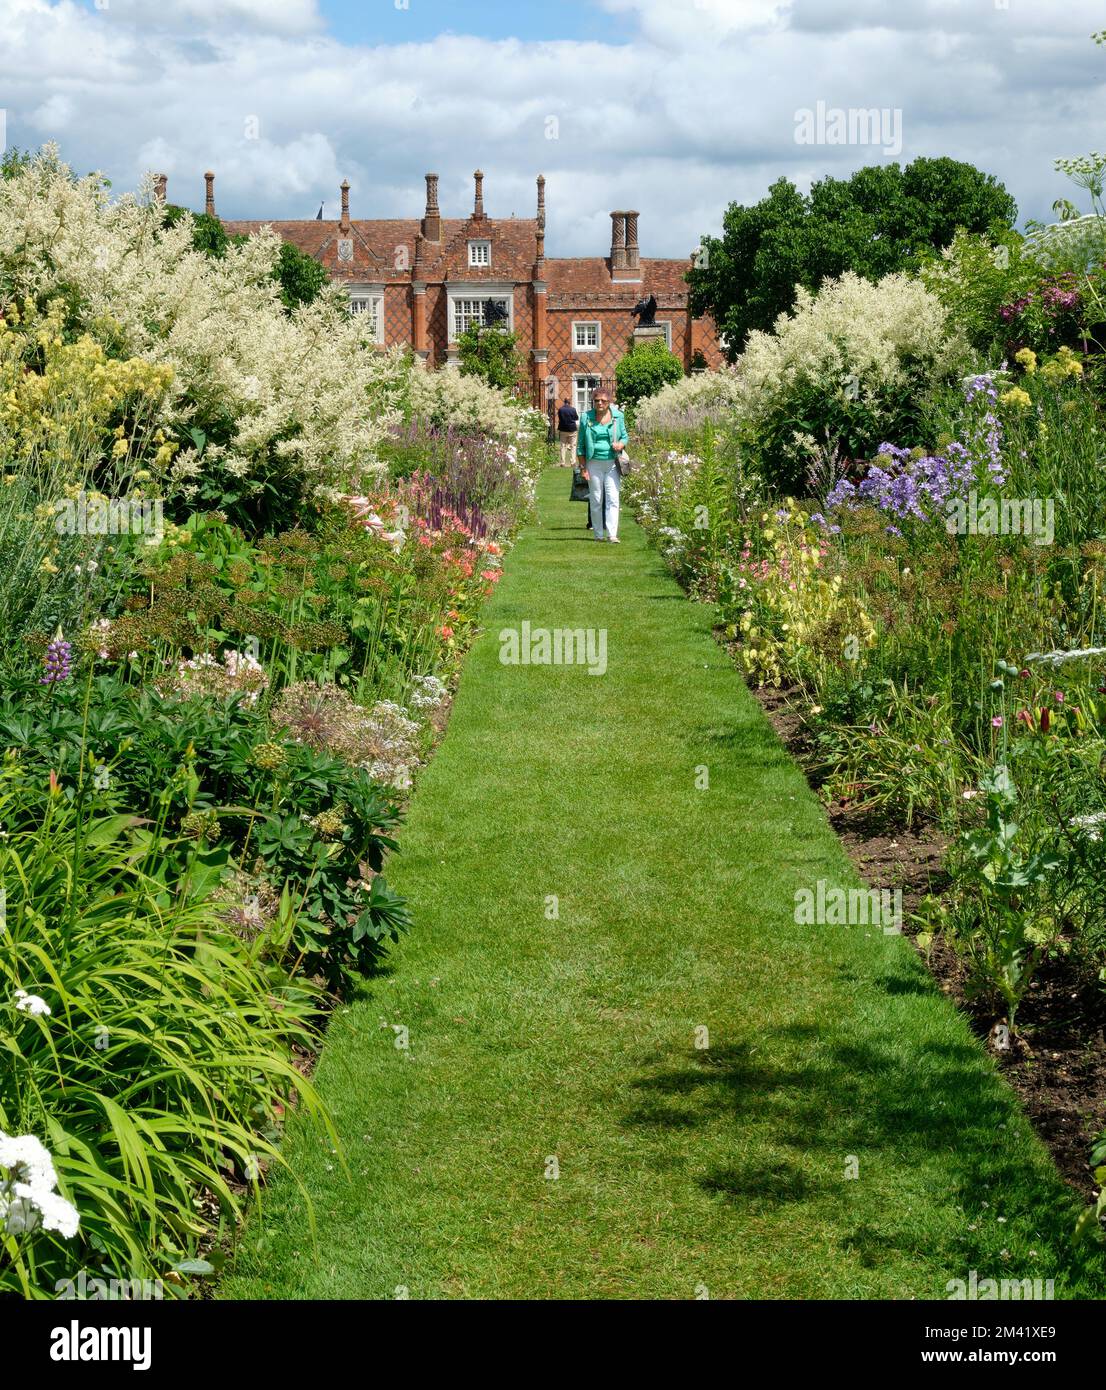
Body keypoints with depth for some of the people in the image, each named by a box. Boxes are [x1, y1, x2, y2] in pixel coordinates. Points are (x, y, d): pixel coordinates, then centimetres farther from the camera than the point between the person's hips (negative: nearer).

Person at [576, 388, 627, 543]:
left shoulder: (618, 416, 4)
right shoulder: (586, 418, 1)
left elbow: (624, 436, 14)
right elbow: (580, 444, 4)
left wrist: (621, 444, -10)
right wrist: (582, 467, -1)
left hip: (612, 463, 0)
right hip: (594, 464, 0)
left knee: (612, 499, -7)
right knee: (596, 500, 5)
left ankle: (612, 534, -9)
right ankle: (598, 534, 13)